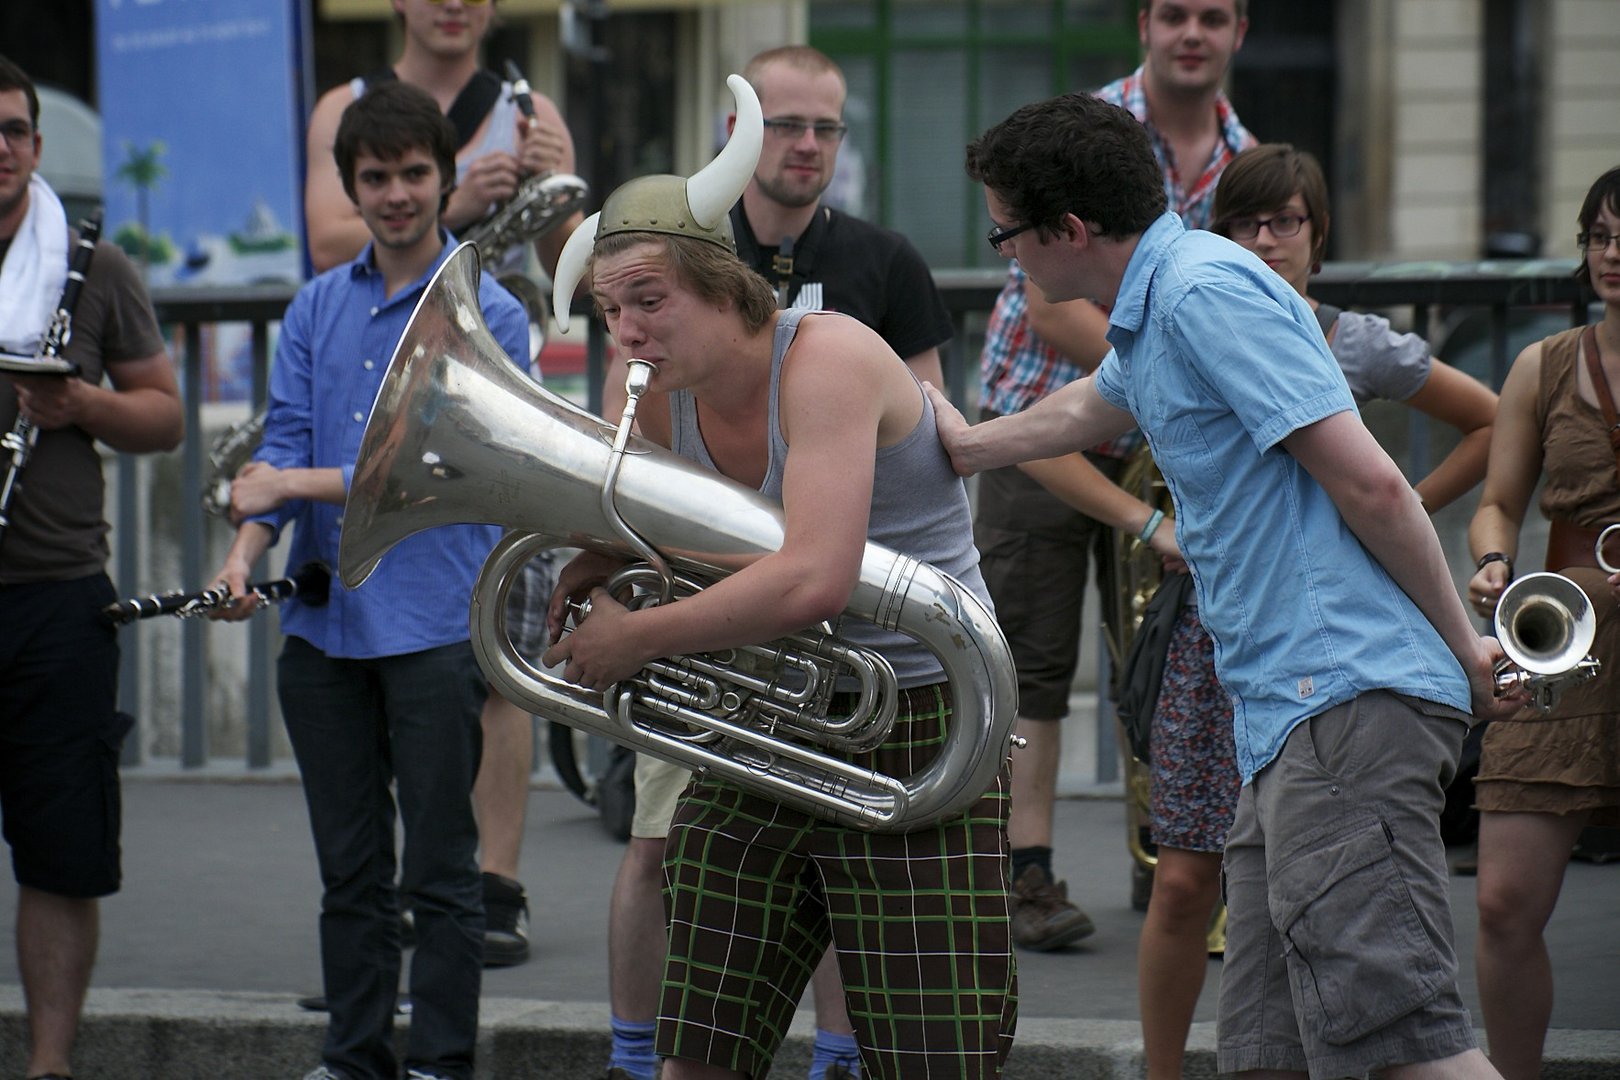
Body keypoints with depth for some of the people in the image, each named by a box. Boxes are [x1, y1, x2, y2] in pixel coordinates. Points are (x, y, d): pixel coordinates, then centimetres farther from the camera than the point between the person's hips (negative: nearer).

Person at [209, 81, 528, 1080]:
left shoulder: (487, 314, -3)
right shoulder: (316, 310, 13)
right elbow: (286, 437, 4)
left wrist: (297, 482, -13)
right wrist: (249, 548, -15)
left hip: (437, 623, -4)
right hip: (323, 623, 5)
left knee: (440, 864, 0)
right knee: (349, 865, 10)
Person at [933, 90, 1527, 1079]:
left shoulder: (1207, 292, -10)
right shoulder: (1154, 312, 22)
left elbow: (1372, 484, -15)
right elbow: (1082, 413, 47)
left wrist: (1463, 647, -9)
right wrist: (964, 447, 62)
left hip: (1346, 698, -10)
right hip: (1292, 711, 10)